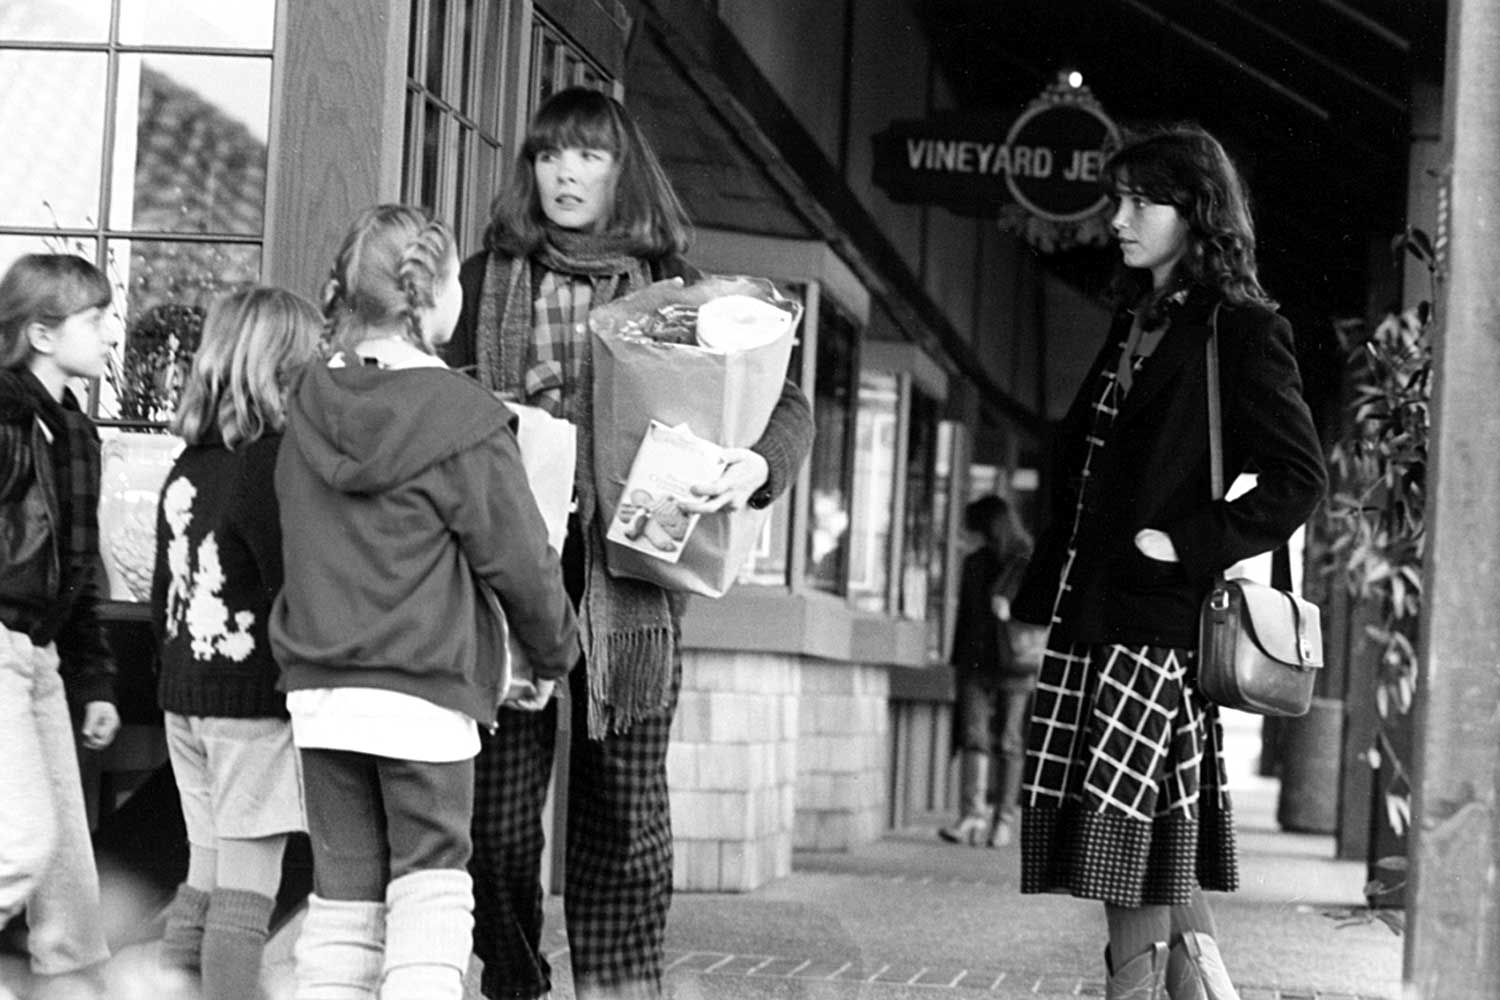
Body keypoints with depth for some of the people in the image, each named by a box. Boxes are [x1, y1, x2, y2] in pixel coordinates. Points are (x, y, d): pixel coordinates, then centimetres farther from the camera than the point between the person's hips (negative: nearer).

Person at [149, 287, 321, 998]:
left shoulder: (187, 467, 9)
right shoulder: (271, 461, -16)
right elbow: (296, 586, -19)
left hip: (187, 698, 8)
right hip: (257, 699, -8)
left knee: (204, 880, 15)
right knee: (247, 892, -4)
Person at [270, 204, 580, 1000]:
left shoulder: (307, 407, 5)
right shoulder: (464, 421, -12)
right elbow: (519, 561, -6)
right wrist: (556, 650, 10)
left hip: (318, 688, 5)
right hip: (425, 694, -5)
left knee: (342, 898, 10)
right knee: (430, 891, 2)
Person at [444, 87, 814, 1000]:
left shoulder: (671, 290, 9)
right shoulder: (484, 283, 11)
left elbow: (786, 402, 6)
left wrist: (759, 464, -14)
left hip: (627, 578, 0)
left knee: (624, 808, 3)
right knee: (497, 808, -1)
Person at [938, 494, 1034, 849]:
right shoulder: (975, 564, 15)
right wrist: (958, 662, 17)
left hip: (1018, 668, -4)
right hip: (976, 666, 4)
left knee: (1010, 745, 0)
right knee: (973, 738, -6)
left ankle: (1004, 819, 7)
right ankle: (972, 815, -11)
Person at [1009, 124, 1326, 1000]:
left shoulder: (1241, 330, -5)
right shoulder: (1134, 328, 19)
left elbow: (1299, 477, -10)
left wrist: (1187, 545, -16)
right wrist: (1045, 593, 16)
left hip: (1160, 624, -8)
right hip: (1090, 616, 8)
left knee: (1138, 851, -8)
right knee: (1152, 864, 7)